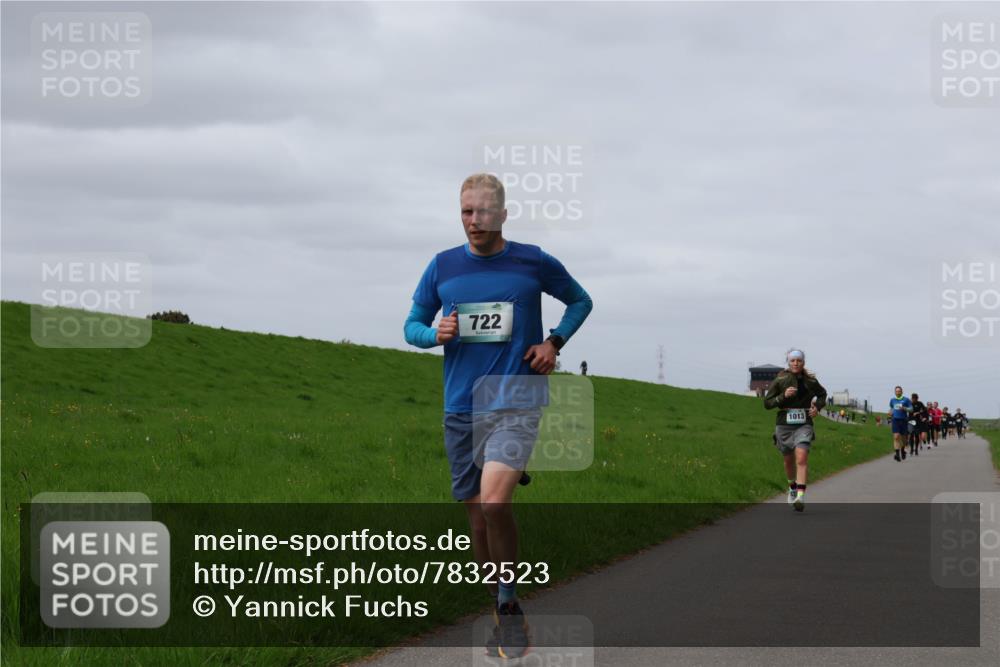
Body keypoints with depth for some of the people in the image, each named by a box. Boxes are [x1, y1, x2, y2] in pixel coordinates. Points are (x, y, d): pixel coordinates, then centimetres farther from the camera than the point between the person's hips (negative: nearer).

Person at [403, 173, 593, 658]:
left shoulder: (533, 263, 0)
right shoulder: (443, 266, 6)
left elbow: (581, 300, 16)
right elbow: (412, 326, 14)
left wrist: (554, 342, 0)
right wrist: (436, 334, -8)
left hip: (516, 403, -3)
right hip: (461, 408, 4)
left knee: (493, 502, -24)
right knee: (477, 520, 6)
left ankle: (509, 604, -7)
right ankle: (502, 616, 22)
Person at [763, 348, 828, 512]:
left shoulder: (810, 381, 1)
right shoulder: (779, 380, -3)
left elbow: (822, 394, 21)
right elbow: (767, 403, -4)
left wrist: (817, 407, 2)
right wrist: (783, 396, -19)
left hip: (804, 425, -1)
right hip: (784, 424, 1)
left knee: (802, 457, -20)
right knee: (789, 460, 16)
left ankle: (800, 497, -28)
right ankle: (792, 487, 45)